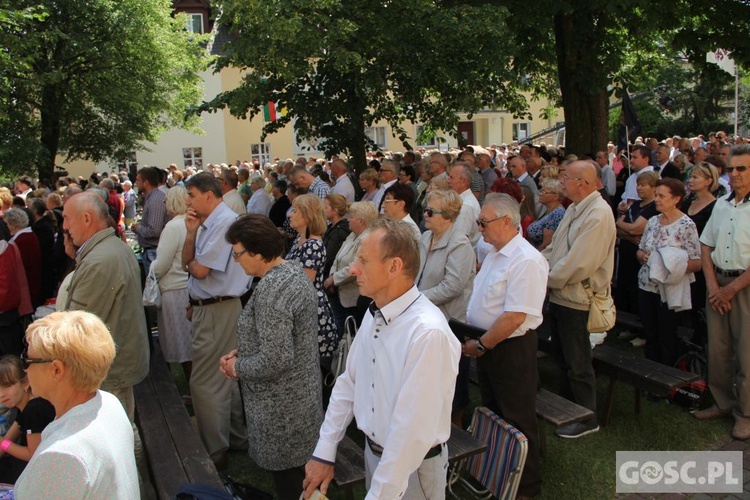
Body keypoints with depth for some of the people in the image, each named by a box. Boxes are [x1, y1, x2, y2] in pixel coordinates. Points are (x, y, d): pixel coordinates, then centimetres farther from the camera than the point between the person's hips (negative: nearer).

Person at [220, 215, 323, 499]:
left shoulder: (271, 289, -25)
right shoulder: (295, 272, 5)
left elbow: (276, 360, -28)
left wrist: (238, 367, -11)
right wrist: (240, 353, 7)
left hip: (281, 407, -9)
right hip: (303, 397, 10)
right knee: (299, 473, 23)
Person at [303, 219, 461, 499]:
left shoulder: (428, 333, -30)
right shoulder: (373, 315, -3)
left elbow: (413, 430, -29)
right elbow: (348, 383, 4)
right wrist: (323, 454, 4)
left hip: (413, 466, -7)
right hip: (373, 453, 7)